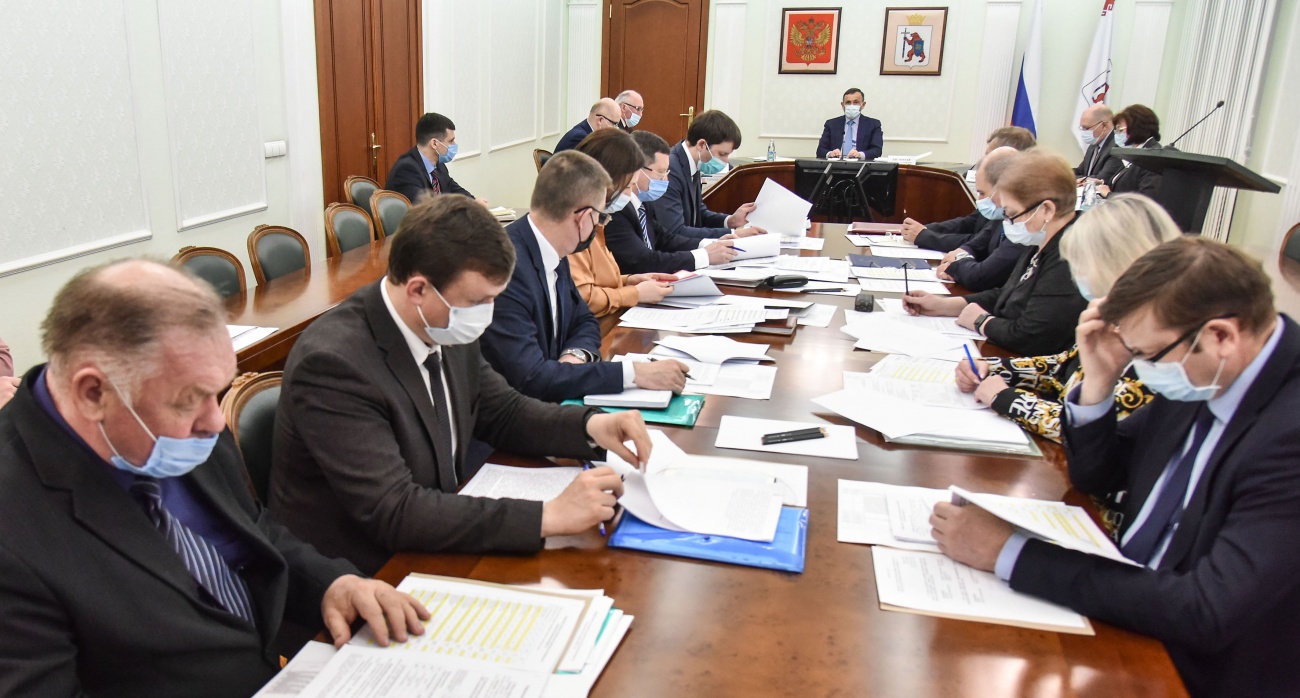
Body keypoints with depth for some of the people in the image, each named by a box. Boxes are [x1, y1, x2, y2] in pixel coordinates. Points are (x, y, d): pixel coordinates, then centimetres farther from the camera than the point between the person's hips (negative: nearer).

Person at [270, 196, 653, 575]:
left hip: (430, 548, 7)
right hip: (359, 575, -7)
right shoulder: (331, 363, -26)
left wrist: (590, 425, -9)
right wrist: (549, 516, -33)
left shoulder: (446, 328, -5)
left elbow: (502, 412, 10)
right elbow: (395, 513, -30)